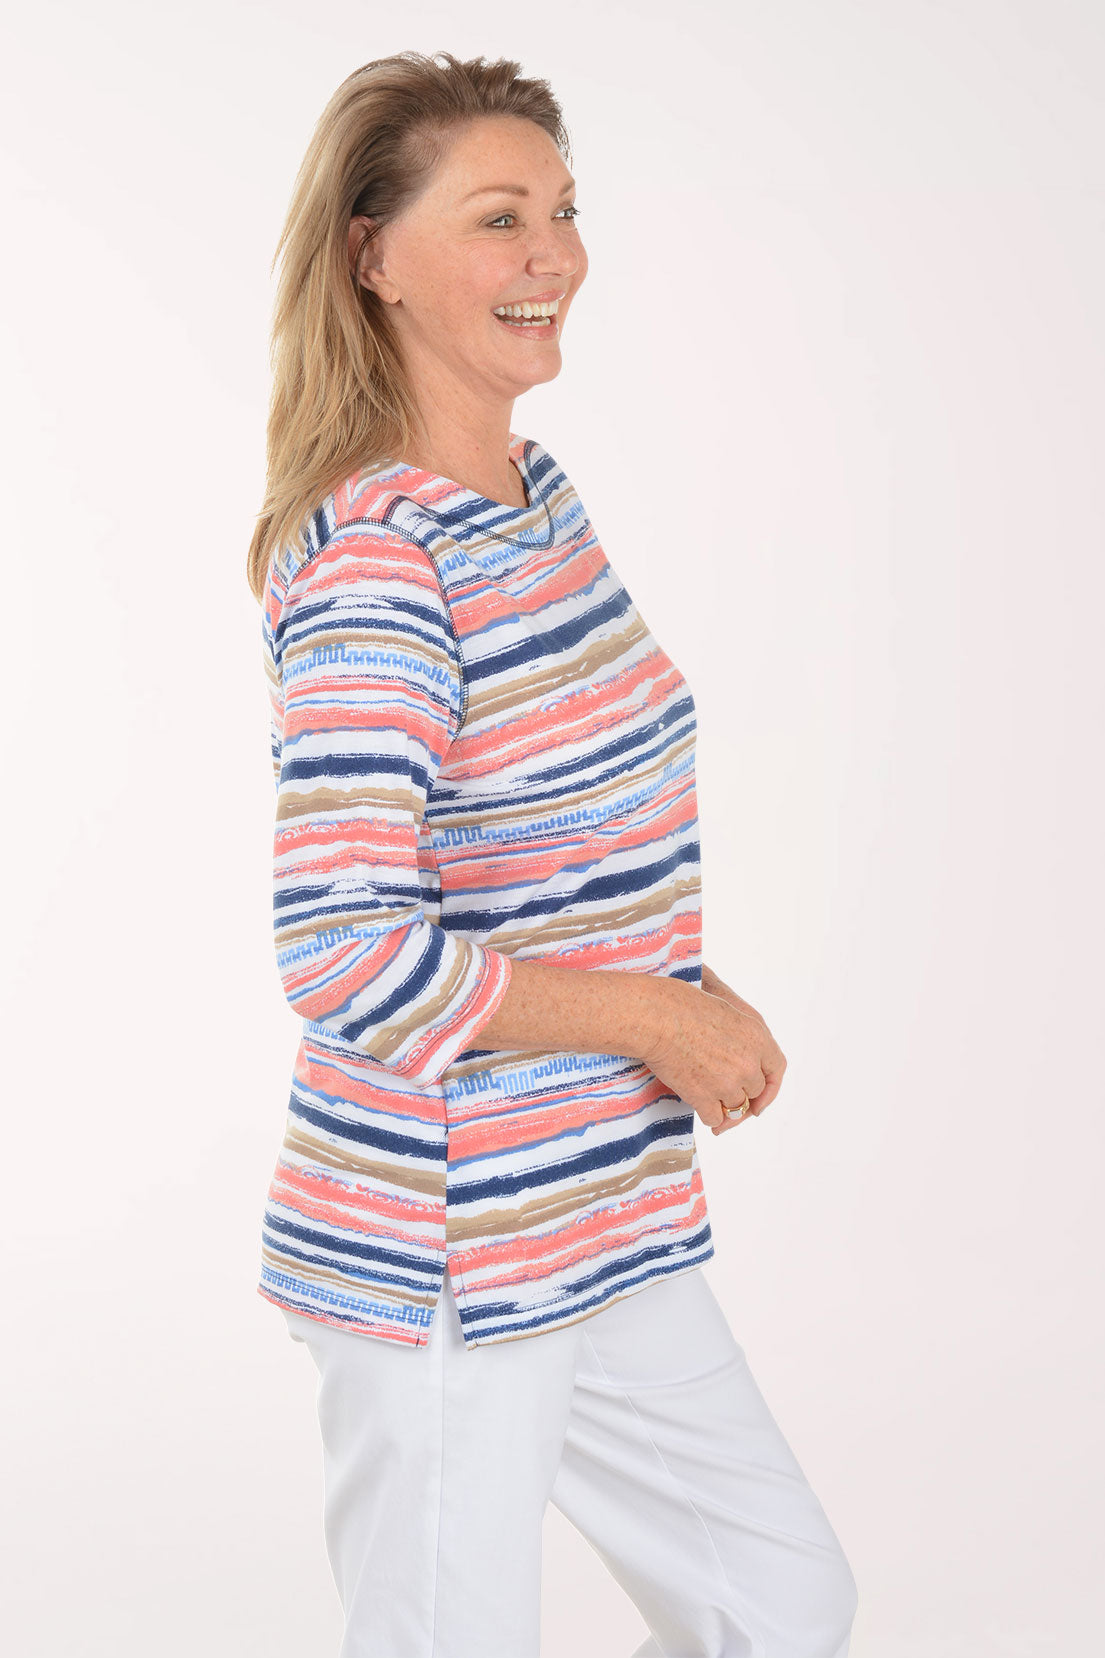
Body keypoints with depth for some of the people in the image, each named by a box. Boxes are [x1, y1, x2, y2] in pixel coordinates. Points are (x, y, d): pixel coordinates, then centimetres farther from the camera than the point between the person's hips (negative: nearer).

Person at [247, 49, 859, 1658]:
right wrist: (657, 1016, -20)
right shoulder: (371, 564, -23)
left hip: (607, 1225, 9)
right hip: (447, 1259, -8)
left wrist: (686, 1003, 2)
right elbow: (345, 952, -30)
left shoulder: (535, 487, 6)